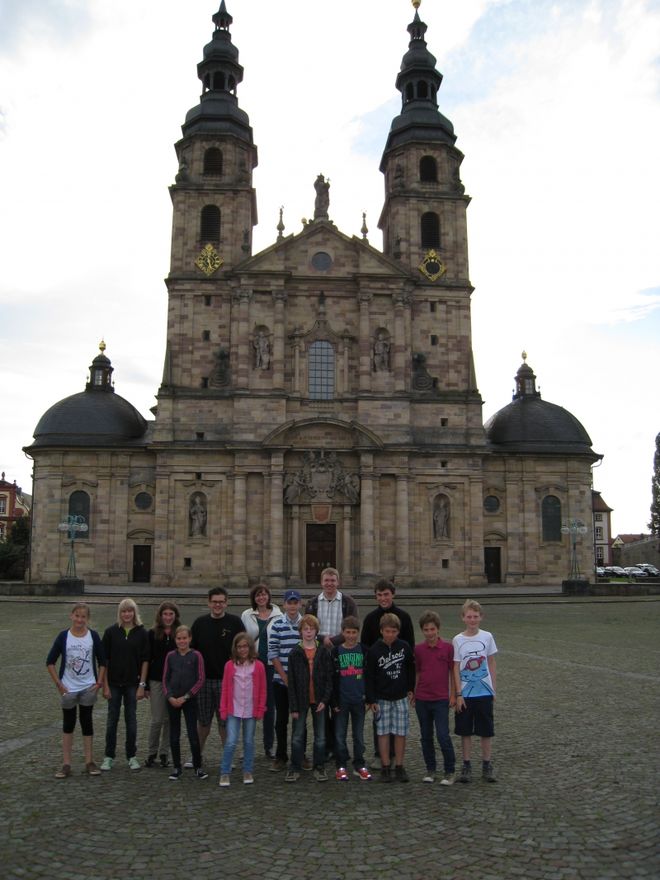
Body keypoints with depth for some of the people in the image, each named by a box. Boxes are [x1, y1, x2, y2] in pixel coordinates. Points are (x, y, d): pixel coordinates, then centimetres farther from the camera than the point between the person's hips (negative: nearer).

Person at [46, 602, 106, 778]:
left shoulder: (93, 636, -5)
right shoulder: (63, 636, -8)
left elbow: (102, 661, 4)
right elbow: (50, 662, -2)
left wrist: (99, 682, -3)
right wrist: (58, 684, -6)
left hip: (88, 688, 0)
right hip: (68, 689, 0)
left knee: (87, 722, 7)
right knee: (68, 724, 8)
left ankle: (89, 762, 17)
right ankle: (66, 764, 17)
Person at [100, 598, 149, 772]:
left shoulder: (141, 633, -2)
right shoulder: (111, 632, -3)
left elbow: (145, 660, 0)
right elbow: (104, 659, -2)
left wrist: (142, 684, -6)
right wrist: (105, 685, -6)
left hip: (132, 683, 0)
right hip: (114, 683, 0)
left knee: (131, 720, 6)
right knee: (112, 720, 7)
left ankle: (132, 756, 18)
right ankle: (109, 757, 19)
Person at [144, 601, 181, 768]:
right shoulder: (152, 634, 1)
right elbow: (146, 660, 2)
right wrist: (145, 685, -1)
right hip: (156, 681, -1)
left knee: (170, 719, 5)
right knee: (157, 719, 0)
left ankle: (164, 754, 18)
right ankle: (151, 754, 16)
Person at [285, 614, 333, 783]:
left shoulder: (323, 652, -1)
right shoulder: (295, 653, -3)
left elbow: (329, 678, 0)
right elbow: (291, 682, -3)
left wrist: (325, 699, -10)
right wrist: (293, 706, -7)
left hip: (319, 701, 1)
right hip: (301, 701, -1)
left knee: (320, 737, 9)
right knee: (297, 737, 6)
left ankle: (319, 768, 21)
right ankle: (295, 768, 17)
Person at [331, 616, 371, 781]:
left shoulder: (364, 650, 2)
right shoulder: (336, 651, -2)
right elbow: (332, 678, -2)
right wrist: (334, 701, -6)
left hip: (359, 699, 1)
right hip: (342, 699, -1)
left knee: (359, 734, 9)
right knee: (340, 734, 4)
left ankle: (359, 766, 20)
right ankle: (341, 766, 15)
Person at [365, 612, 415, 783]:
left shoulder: (404, 647, -2)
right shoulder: (374, 650, -8)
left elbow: (411, 669, 11)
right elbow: (369, 677, -6)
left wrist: (410, 689, 10)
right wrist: (371, 700, -7)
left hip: (401, 697, 2)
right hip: (382, 698, -2)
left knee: (401, 732, 3)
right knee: (383, 732, 1)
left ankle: (399, 767, 13)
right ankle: (385, 767, 10)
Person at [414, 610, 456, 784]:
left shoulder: (448, 647, -6)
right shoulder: (418, 649, 1)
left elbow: (452, 671, 0)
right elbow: (417, 673, 10)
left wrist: (453, 695, -1)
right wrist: (413, 694, 10)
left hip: (441, 699, -3)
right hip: (422, 699, 3)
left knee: (443, 735, -8)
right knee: (426, 736, 10)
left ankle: (450, 771, 6)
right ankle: (430, 769, 23)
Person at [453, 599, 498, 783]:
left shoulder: (487, 637, -1)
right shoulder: (458, 640, -4)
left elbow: (491, 664, 6)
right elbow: (456, 668, -3)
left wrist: (493, 689, 3)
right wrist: (458, 694, -7)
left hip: (484, 692, 1)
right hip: (465, 693, 0)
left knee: (486, 731, 6)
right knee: (465, 732, 6)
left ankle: (487, 766, 19)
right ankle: (466, 766, 18)